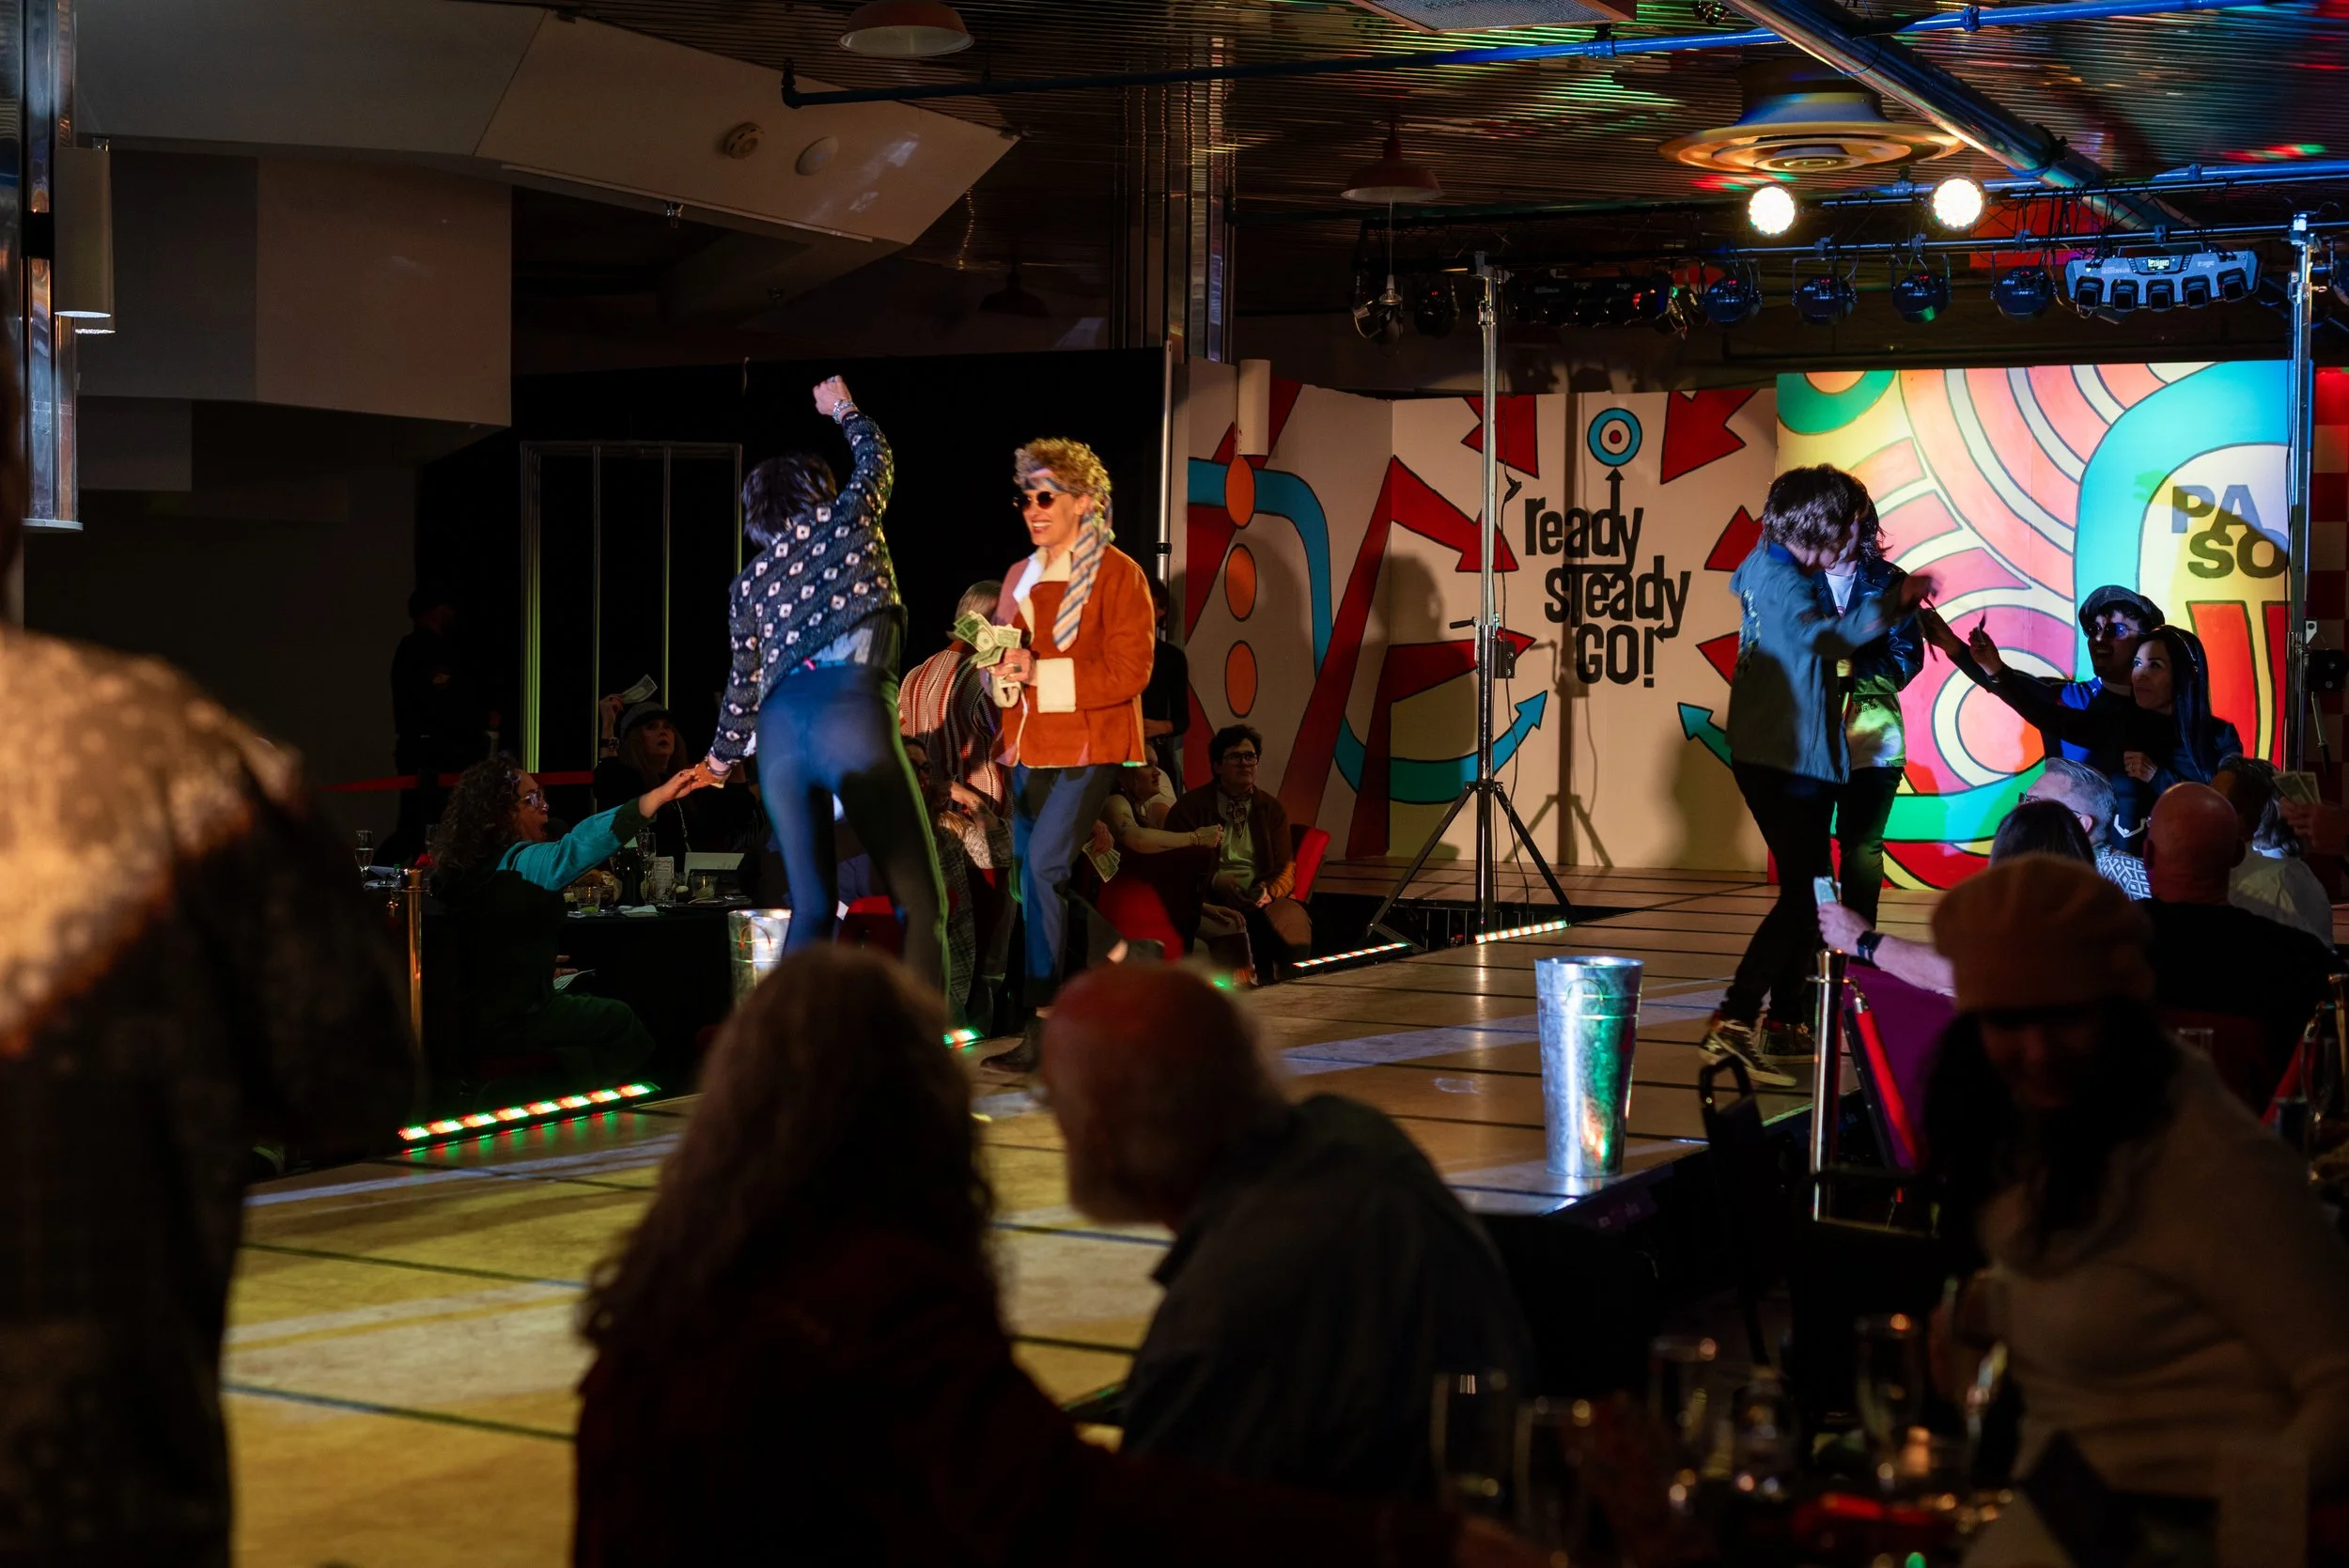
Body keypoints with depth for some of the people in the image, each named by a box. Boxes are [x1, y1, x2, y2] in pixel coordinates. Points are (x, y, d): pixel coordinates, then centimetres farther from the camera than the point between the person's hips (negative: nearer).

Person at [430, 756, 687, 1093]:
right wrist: (660, 796, -47)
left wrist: (543, 962, 32)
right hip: (504, 1024, -9)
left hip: (469, 1016, 9)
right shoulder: (515, 863, -22)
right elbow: (575, 849, -41)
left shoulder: (463, 864, 6)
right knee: (622, 1021, 11)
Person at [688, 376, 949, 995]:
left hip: (777, 726, 5)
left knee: (811, 907, 8)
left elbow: (744, 683, 33)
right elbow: (875, 455, 38)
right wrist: (844, 408, 58)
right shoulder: (846, 519, 17)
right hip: (852, 706, -5)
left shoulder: (748, 584, 26)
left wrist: (721, 758, 50)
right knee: (920, 898, -4)